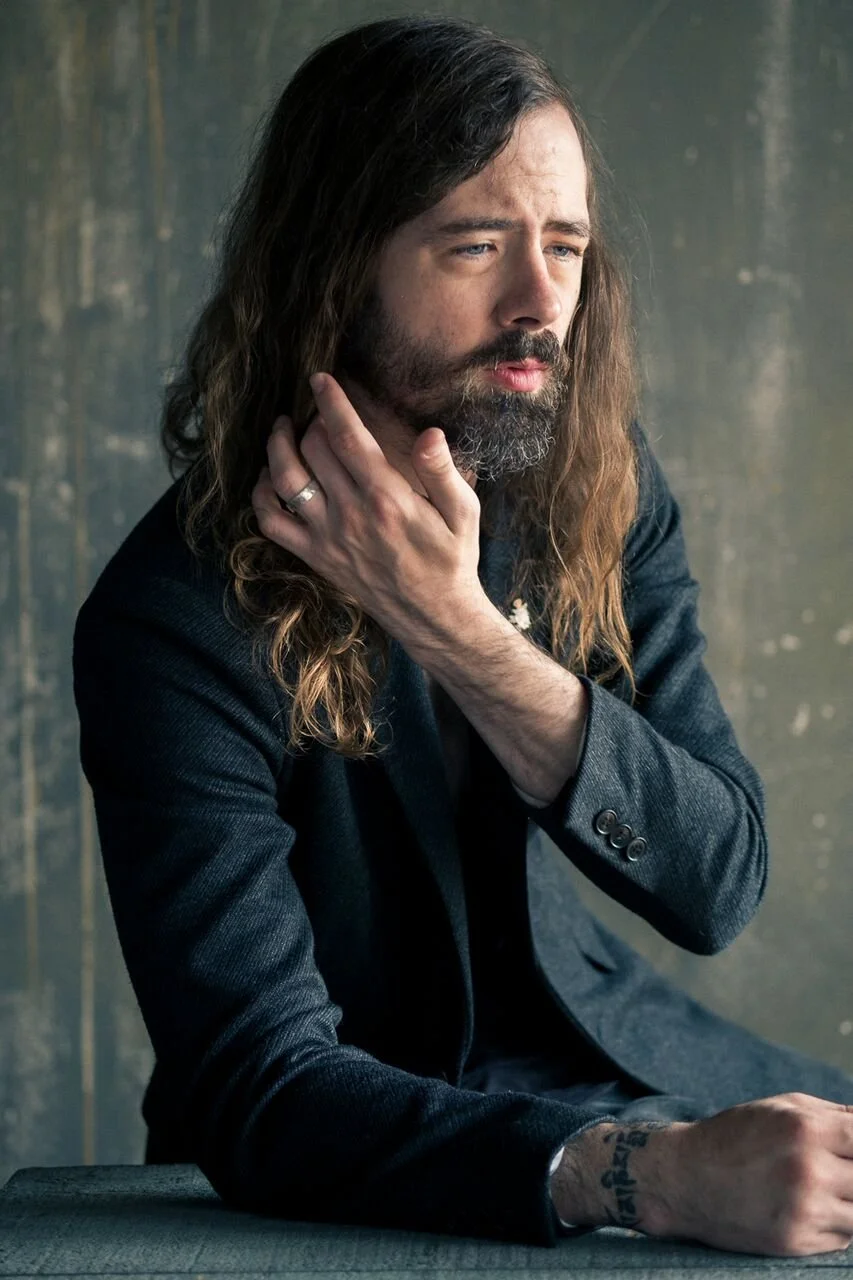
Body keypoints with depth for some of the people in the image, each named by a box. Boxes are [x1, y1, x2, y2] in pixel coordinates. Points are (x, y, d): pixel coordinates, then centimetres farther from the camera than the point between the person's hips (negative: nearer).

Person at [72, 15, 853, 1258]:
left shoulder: (602, 487, -6)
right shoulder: (176, 617, -23)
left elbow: (721, 884, -13)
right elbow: (260, 1093, -27)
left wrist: (469, 636, -29)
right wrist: (658, 1173, -41)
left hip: (599, 1045, 6)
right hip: (328, 1187, -5)